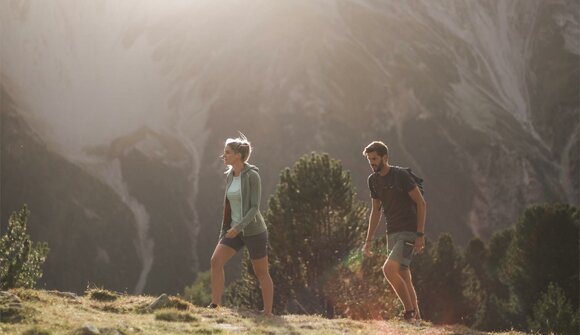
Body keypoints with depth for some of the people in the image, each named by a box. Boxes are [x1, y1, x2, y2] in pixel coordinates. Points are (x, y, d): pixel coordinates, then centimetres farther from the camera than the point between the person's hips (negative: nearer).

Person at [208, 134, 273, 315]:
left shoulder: (252, 176, -15)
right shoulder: (230, 176, 6)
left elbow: (255, 207, -19)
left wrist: (237, 227, -28)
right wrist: (226, 231, 18)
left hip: (254, 230, -6)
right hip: (234, 230, 6)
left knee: (261, 273, 5)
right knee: (216, 260, -15)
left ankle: (268, 313, 17)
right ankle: (215, 305, -15)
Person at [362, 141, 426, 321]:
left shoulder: (401, 175, -12)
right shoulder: (373, 180, 10)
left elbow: (421, 203, -11)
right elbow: (376, 210, 20)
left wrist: (420, 235, -16)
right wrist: (369, 240, 16)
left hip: (408, 232, -8)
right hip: (392, 233, 8)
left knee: (389, 269, -22)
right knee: (403, 277, 7)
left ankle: (410, 311, -12)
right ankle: (416, 316, 14)